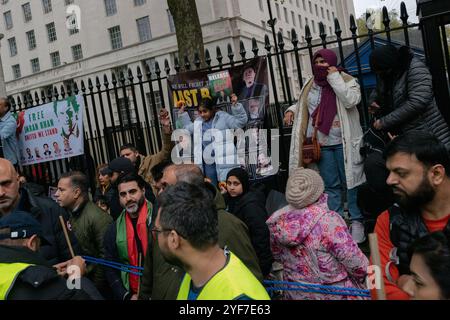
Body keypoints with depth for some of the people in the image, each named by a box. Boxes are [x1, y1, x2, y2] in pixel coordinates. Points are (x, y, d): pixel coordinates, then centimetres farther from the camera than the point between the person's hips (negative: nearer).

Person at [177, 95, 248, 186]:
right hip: (207, 163, 5)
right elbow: (188, 128, 34)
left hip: (224, 161, -5)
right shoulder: (198, 122, 16)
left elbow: (241, 121, -8)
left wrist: (235, 105, -18)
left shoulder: (223, 117, 0)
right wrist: (182, 114, 28)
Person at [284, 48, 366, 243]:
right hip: (322, 145, 5)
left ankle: (357, 222, 12)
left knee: (351, 181, 1)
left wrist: (335, 78, -18)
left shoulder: (347, 81, -4)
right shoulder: (311, 86, 10)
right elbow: (302, 104, 28)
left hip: (344, 143, -4)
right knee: (330, 185, 10)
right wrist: (292, 110, 7)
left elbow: (351, 100, -24)